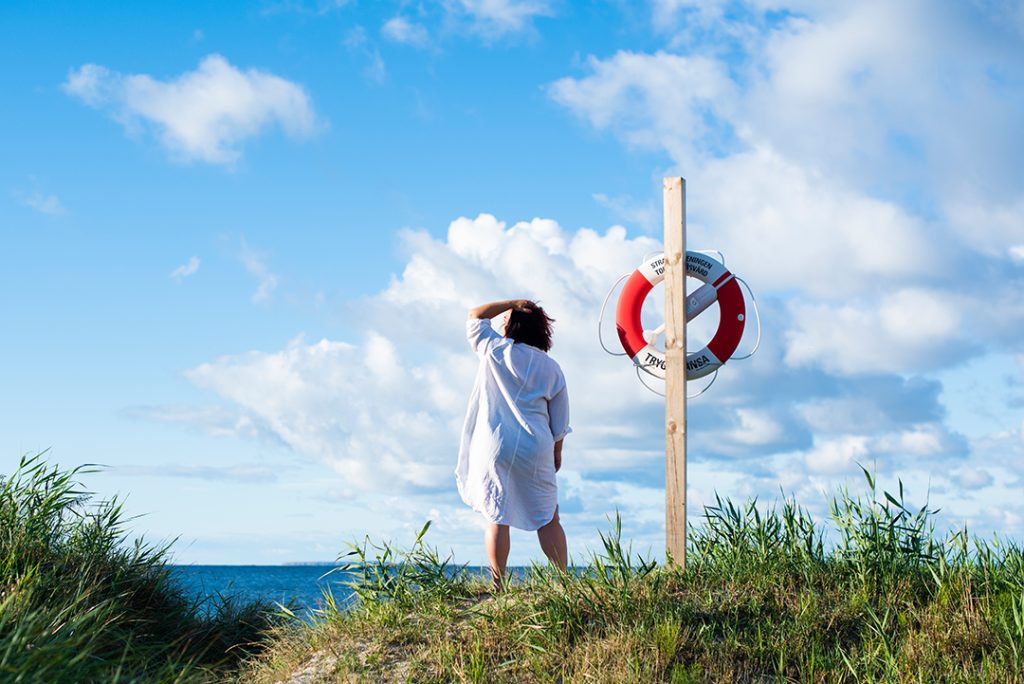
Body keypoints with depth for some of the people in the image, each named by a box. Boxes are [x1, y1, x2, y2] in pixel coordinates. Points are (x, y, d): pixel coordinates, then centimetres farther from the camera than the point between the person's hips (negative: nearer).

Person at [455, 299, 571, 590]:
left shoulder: (495, 350, -1)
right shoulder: (551, 367, 7)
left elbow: (475, 315, 16)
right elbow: (560, 420, 10)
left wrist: (513, 303, 15)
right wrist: (557, 451, 21)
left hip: (494, 446, -2)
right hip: (535, 449, 2)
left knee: (497, 518, 2)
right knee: (548, 519, 9)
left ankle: (498, 587, -1)